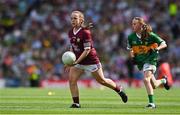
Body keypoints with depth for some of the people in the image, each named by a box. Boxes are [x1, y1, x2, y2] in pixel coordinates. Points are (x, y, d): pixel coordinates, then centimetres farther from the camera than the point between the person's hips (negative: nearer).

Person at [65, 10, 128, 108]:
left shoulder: (85, 32, -20)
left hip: (91, 61, -6)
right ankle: (76, 103, -3)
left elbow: (87, 50, -21)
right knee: (71, 80, -10)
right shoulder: (71, 32, 2)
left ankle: (119, 90, 32)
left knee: (101, 80, 8)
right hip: (78, 61, 6)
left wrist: (76, 62, -26)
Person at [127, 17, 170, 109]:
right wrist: (133, 57, -1)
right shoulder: (131, 37, -2)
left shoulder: (150, 35, -14)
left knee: (146, 79, -26)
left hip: (150, 60, -5)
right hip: (140, 62, 5)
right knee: (153, 86, 9)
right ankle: (163, 80, 44)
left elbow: (164, 44, -9)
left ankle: (151, 103, -19)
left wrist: (157, 49, -27)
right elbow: (131, 49, 16)